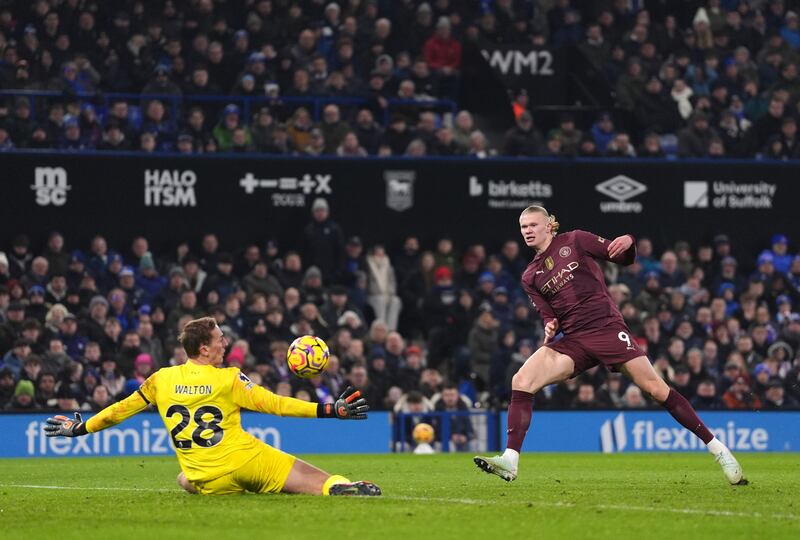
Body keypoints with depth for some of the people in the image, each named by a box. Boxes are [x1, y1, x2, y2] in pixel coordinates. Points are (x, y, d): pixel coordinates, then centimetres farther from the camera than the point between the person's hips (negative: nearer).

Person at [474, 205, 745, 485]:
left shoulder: (574, 241, 5)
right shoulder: (530, 277, 15)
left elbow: (624, 258, 5)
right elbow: (549, 315, 14)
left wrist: (628, 242, -19)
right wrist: (550, 326, -11)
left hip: (606, 327, -4)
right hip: (573, 341, 4)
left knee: (657, 389, -11)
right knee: (520, 382, -18)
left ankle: (717, 448, -3)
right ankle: (510, 461, -23)